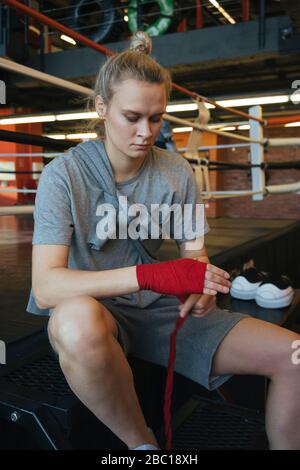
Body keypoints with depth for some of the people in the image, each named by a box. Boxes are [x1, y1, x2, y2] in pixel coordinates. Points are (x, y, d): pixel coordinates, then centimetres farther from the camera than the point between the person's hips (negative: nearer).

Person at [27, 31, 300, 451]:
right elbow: (45, 287, -21)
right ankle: (143, 444, -11)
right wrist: (150, 275, -32)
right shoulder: (64, 175, -12)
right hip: (95, 312, -2)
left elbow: (195, 255, 7)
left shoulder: (178, 173, 1)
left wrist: (200, 287, -18)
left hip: (162, 310, 3)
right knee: (77, 319, -40)